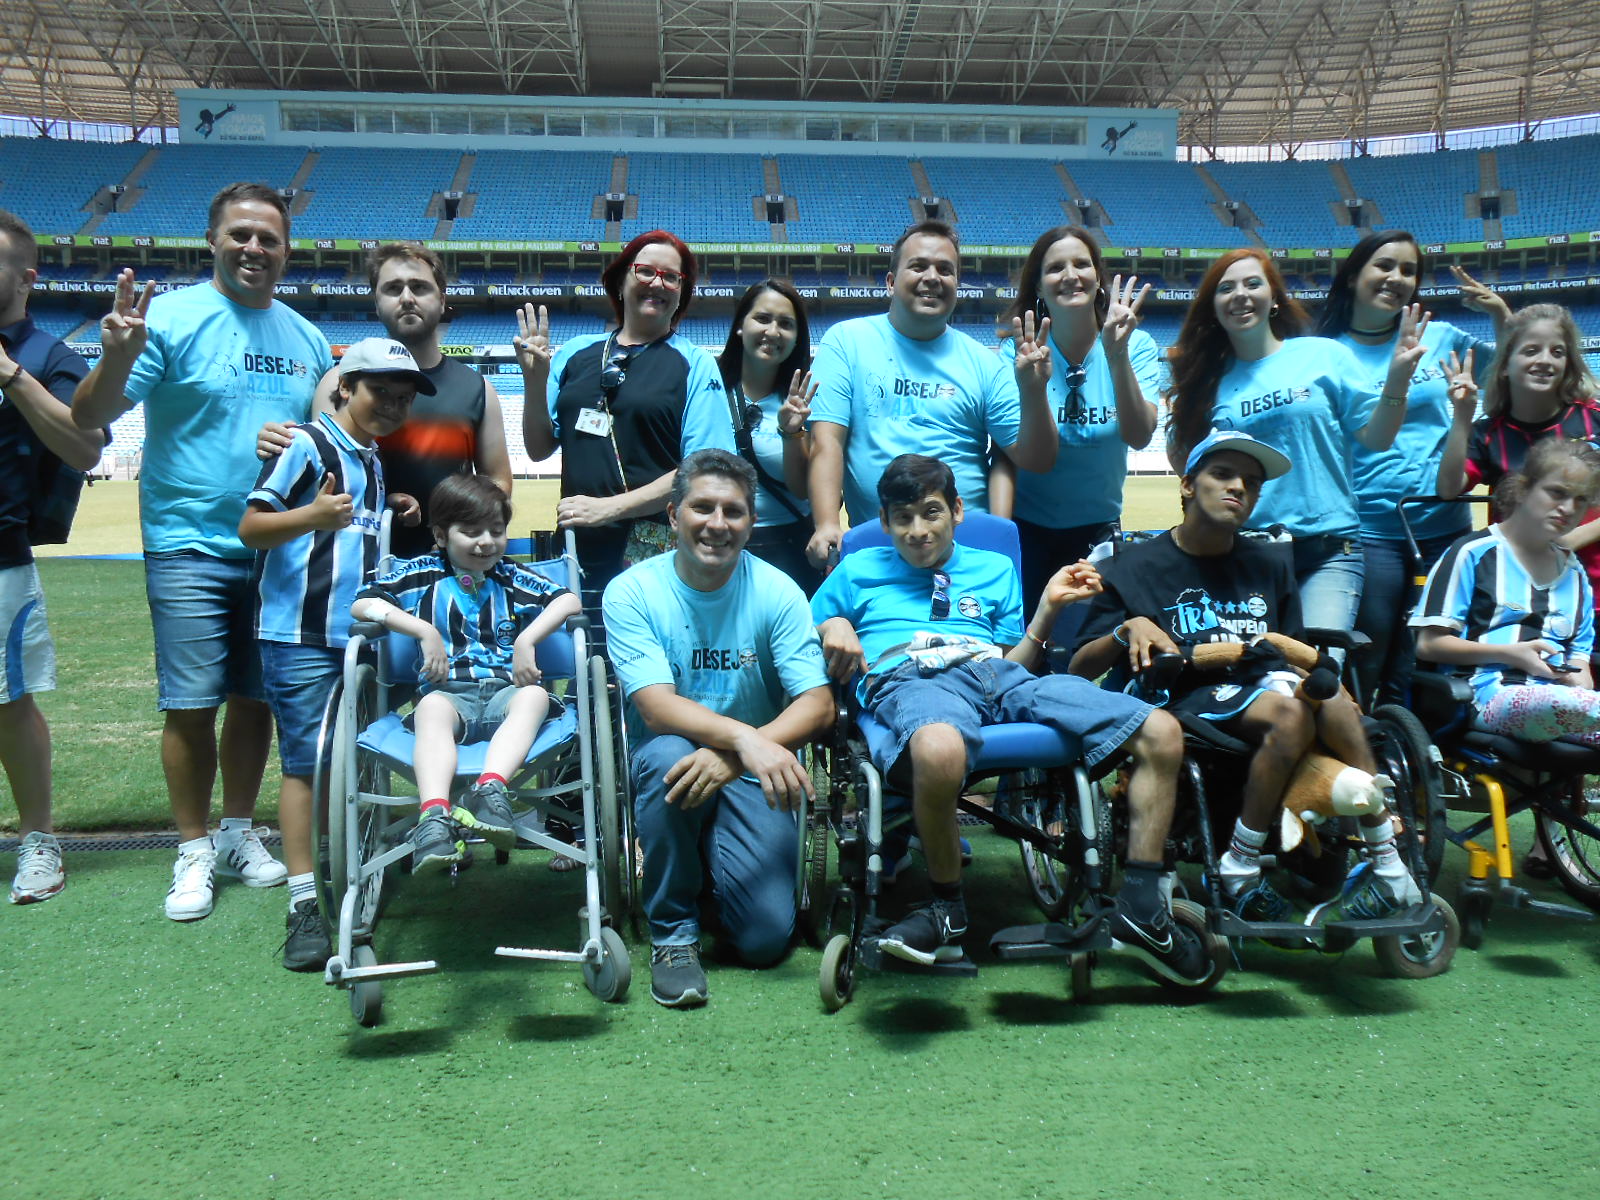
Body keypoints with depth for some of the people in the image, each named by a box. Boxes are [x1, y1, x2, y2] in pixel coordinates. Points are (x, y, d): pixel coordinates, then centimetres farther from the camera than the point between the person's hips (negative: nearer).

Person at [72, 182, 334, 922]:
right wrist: (118, 355, -32)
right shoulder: (171, 318, -8)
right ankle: (194, 852, 15)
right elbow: (88, 418, -15)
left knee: (256, 698, 12)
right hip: (190, 547, -4)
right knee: (191, 705, -2)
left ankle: (239, 833, 28)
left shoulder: (305, 338, 9)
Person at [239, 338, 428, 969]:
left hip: (360, 632, 8)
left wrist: (390, 511, 10)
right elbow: (251, 527, -14)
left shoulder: (372, 458, 17)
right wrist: (312, 516, -30)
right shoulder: (308, 443, -8)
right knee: (307, 761, -7)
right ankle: (305, 904, -3)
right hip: (301, 634, -8)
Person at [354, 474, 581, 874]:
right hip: (448, 692, -1)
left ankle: (490, 788, -53)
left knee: (535, 696, -32)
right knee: (433, 708, -35)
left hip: (506, 689, 2)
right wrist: (425, 631, -6)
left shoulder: (511, 578, 17)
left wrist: (527, 639, -9)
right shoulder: (423, 573, 13)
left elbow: (569, 602, 6)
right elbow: (362, 604, 3)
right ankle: (435, 813, -58)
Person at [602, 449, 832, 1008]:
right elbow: (655, 707, -20)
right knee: (667, 754, -37)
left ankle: (717, 862, 21)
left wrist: (732, 758, -30)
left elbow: (817, 705, -13)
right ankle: (673, 930, -15)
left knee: (766, 937, -16)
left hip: (754, 774, 1)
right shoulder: (632, 592, -9)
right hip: (669, 755, 0)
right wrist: (743, 737, -38)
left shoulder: (776, 591, -5)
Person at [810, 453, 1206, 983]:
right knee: (939, 750, -45)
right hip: (909, 679, -4)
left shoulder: (995, 569, 33)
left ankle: (1141, 909, -9)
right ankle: (946, 909, -20)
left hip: (1000, 675, 4)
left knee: (1161, 732, -15)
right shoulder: (858, 570, 28)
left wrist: (1049, 606, 11)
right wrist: (831, 627, 2)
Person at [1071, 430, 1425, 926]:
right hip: (1186, 699, -4)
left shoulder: (1269, 567, 21)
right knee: (1290, 711, -33)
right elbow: (1080, 670, 1)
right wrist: (1127, 631, -17)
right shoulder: (1135, 568, 7)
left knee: (1328, 697, -31)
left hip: (1262, 685, 4)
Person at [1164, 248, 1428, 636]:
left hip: (1327, 548, -2)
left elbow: (1375, 438, 4)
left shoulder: (1325, 355, 4)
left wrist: (1396, 380, -10)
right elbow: (1188, 467, 10)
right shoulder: (1209, 379, 8)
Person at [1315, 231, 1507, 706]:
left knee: (1413, 677, 9)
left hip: (1444, 528, 3)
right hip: (1369, 535, -3)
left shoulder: (1440, 337, 9)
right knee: (1359, 680, -1)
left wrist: (1501, 315, 5)